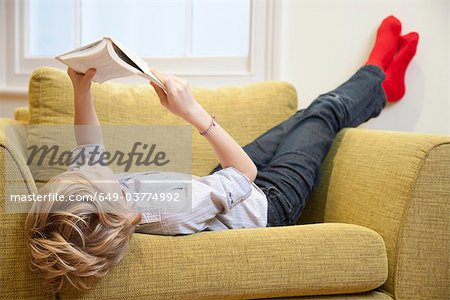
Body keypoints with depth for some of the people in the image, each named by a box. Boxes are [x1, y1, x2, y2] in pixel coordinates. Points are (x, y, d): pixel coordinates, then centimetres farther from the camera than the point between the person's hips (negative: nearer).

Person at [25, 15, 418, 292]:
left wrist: (81, 90, -22)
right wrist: (194, 112, -40)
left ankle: (381, 88, 55)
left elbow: (89, 153, -9)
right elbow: (246, 171, -33)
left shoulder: (84, 205, -31)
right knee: (326, 112, 13)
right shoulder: (176, 207, -49)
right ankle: (377, 77, 51)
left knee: (307, 115, 23)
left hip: (237, 186, 6)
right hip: (268, 203, -6)